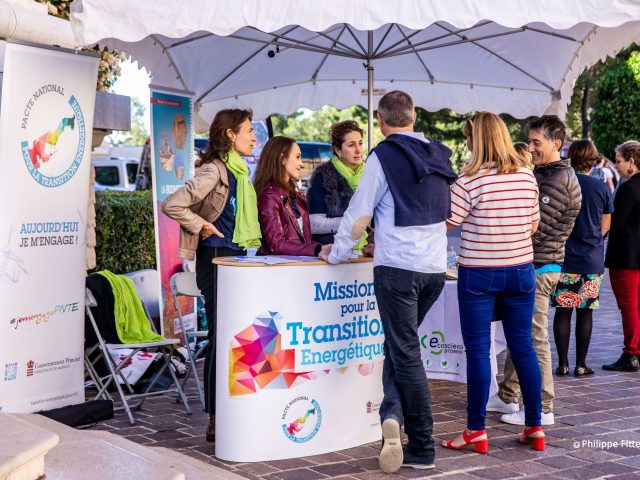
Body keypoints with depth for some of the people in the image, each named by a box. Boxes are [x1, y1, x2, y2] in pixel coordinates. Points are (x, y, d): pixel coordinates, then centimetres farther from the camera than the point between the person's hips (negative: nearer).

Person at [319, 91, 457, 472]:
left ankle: (422, 448, 3)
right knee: (401, 347, 18)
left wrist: (336, 253, 10)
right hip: (436, 268, 6)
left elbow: (359, 212, -5)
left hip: (398, 268, -6)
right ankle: (394, 415, 3)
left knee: (406, 355, 0)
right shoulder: (439, 155, 12)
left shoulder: (385, 156, -6)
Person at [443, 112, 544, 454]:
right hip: (520, 270, 5)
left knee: (478, 350, 2)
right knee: (523, 346, 11)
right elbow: (533, 225, 11)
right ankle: (534, 428, 18)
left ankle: (476, 431, 7)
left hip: (478, 274, -5)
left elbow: (445, 222, -12)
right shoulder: (526, 175, 2)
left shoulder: (471, 180, -15)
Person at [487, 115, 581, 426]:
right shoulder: (541, 173, 16)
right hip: (527, 265, 10)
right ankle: (507, 397, 27)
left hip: (540, 268, -10)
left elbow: (536, 229, -22)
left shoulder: (559, 181, -17)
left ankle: (542, 409, 2)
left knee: (535, 339, -5)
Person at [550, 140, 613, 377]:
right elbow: (605, 227, 4)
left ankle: (563, 364, 8)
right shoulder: (602, 188, -3)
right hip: (592, 260, 1)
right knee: (585, 312, 8)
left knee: (562, 311, 7)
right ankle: (581, 364, 11)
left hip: (564, 258, -1)